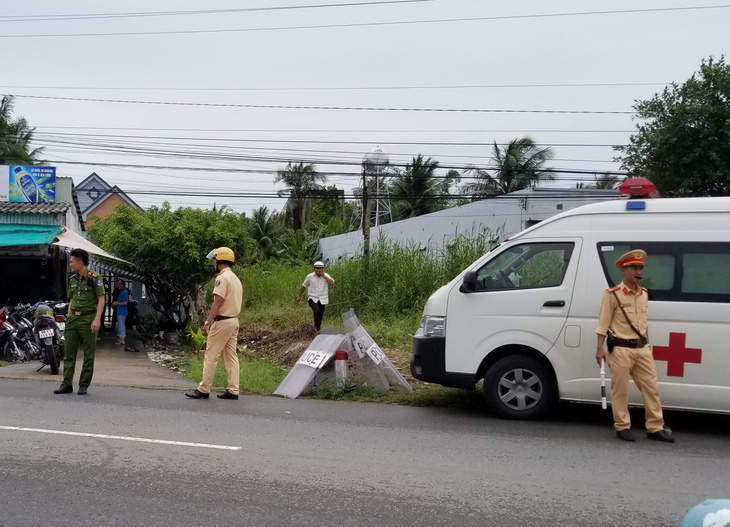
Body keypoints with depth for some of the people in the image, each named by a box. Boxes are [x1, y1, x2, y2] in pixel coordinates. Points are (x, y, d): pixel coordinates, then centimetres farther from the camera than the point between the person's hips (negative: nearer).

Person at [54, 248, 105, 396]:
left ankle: (84, 385, 7)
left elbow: (101, 299, -10)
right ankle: (67, 384, 9)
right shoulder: (73, 279, 15)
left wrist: (97, 319, -18)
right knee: (69, 353, 5)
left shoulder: (94, 277, -7)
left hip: (88, 318, -7)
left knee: (89, 354, 0)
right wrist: (68, 318, 13)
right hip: (73, 318, 7)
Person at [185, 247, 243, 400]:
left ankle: (203, 389, -1)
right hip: (234, 320, 9)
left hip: (222, 321, -9)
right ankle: (233, 390, 8)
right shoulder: (235, 278, 16)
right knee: (231, 356, 8)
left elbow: (218, 302, -19)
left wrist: (207, 322, -19)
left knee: (211, 356, -4)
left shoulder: (222, 277, -13)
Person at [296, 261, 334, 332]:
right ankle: (317, 329, -20)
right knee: (317, 311, -27)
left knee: (320, 316, 6)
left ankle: (318, 329, 21)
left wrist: (324, 276, -16)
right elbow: (303, 286, 13)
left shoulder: (326, 276, 4)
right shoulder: (310, 276, 1)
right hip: (313, 299, -2)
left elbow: (332, 283, -13)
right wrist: (299, 296, 18)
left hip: (322, 300, 2)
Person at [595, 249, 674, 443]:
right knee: (620, 390, 1)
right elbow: (603, 324, -9)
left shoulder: (644, 294, 10)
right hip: (621, 349, -6)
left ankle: (655, 427, 15)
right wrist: (600, 349, -13)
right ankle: (622, 427, 12)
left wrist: (647, 344, 20)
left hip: (642, 348, 7)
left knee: (651, 387, 7)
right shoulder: (612, 294, -10)